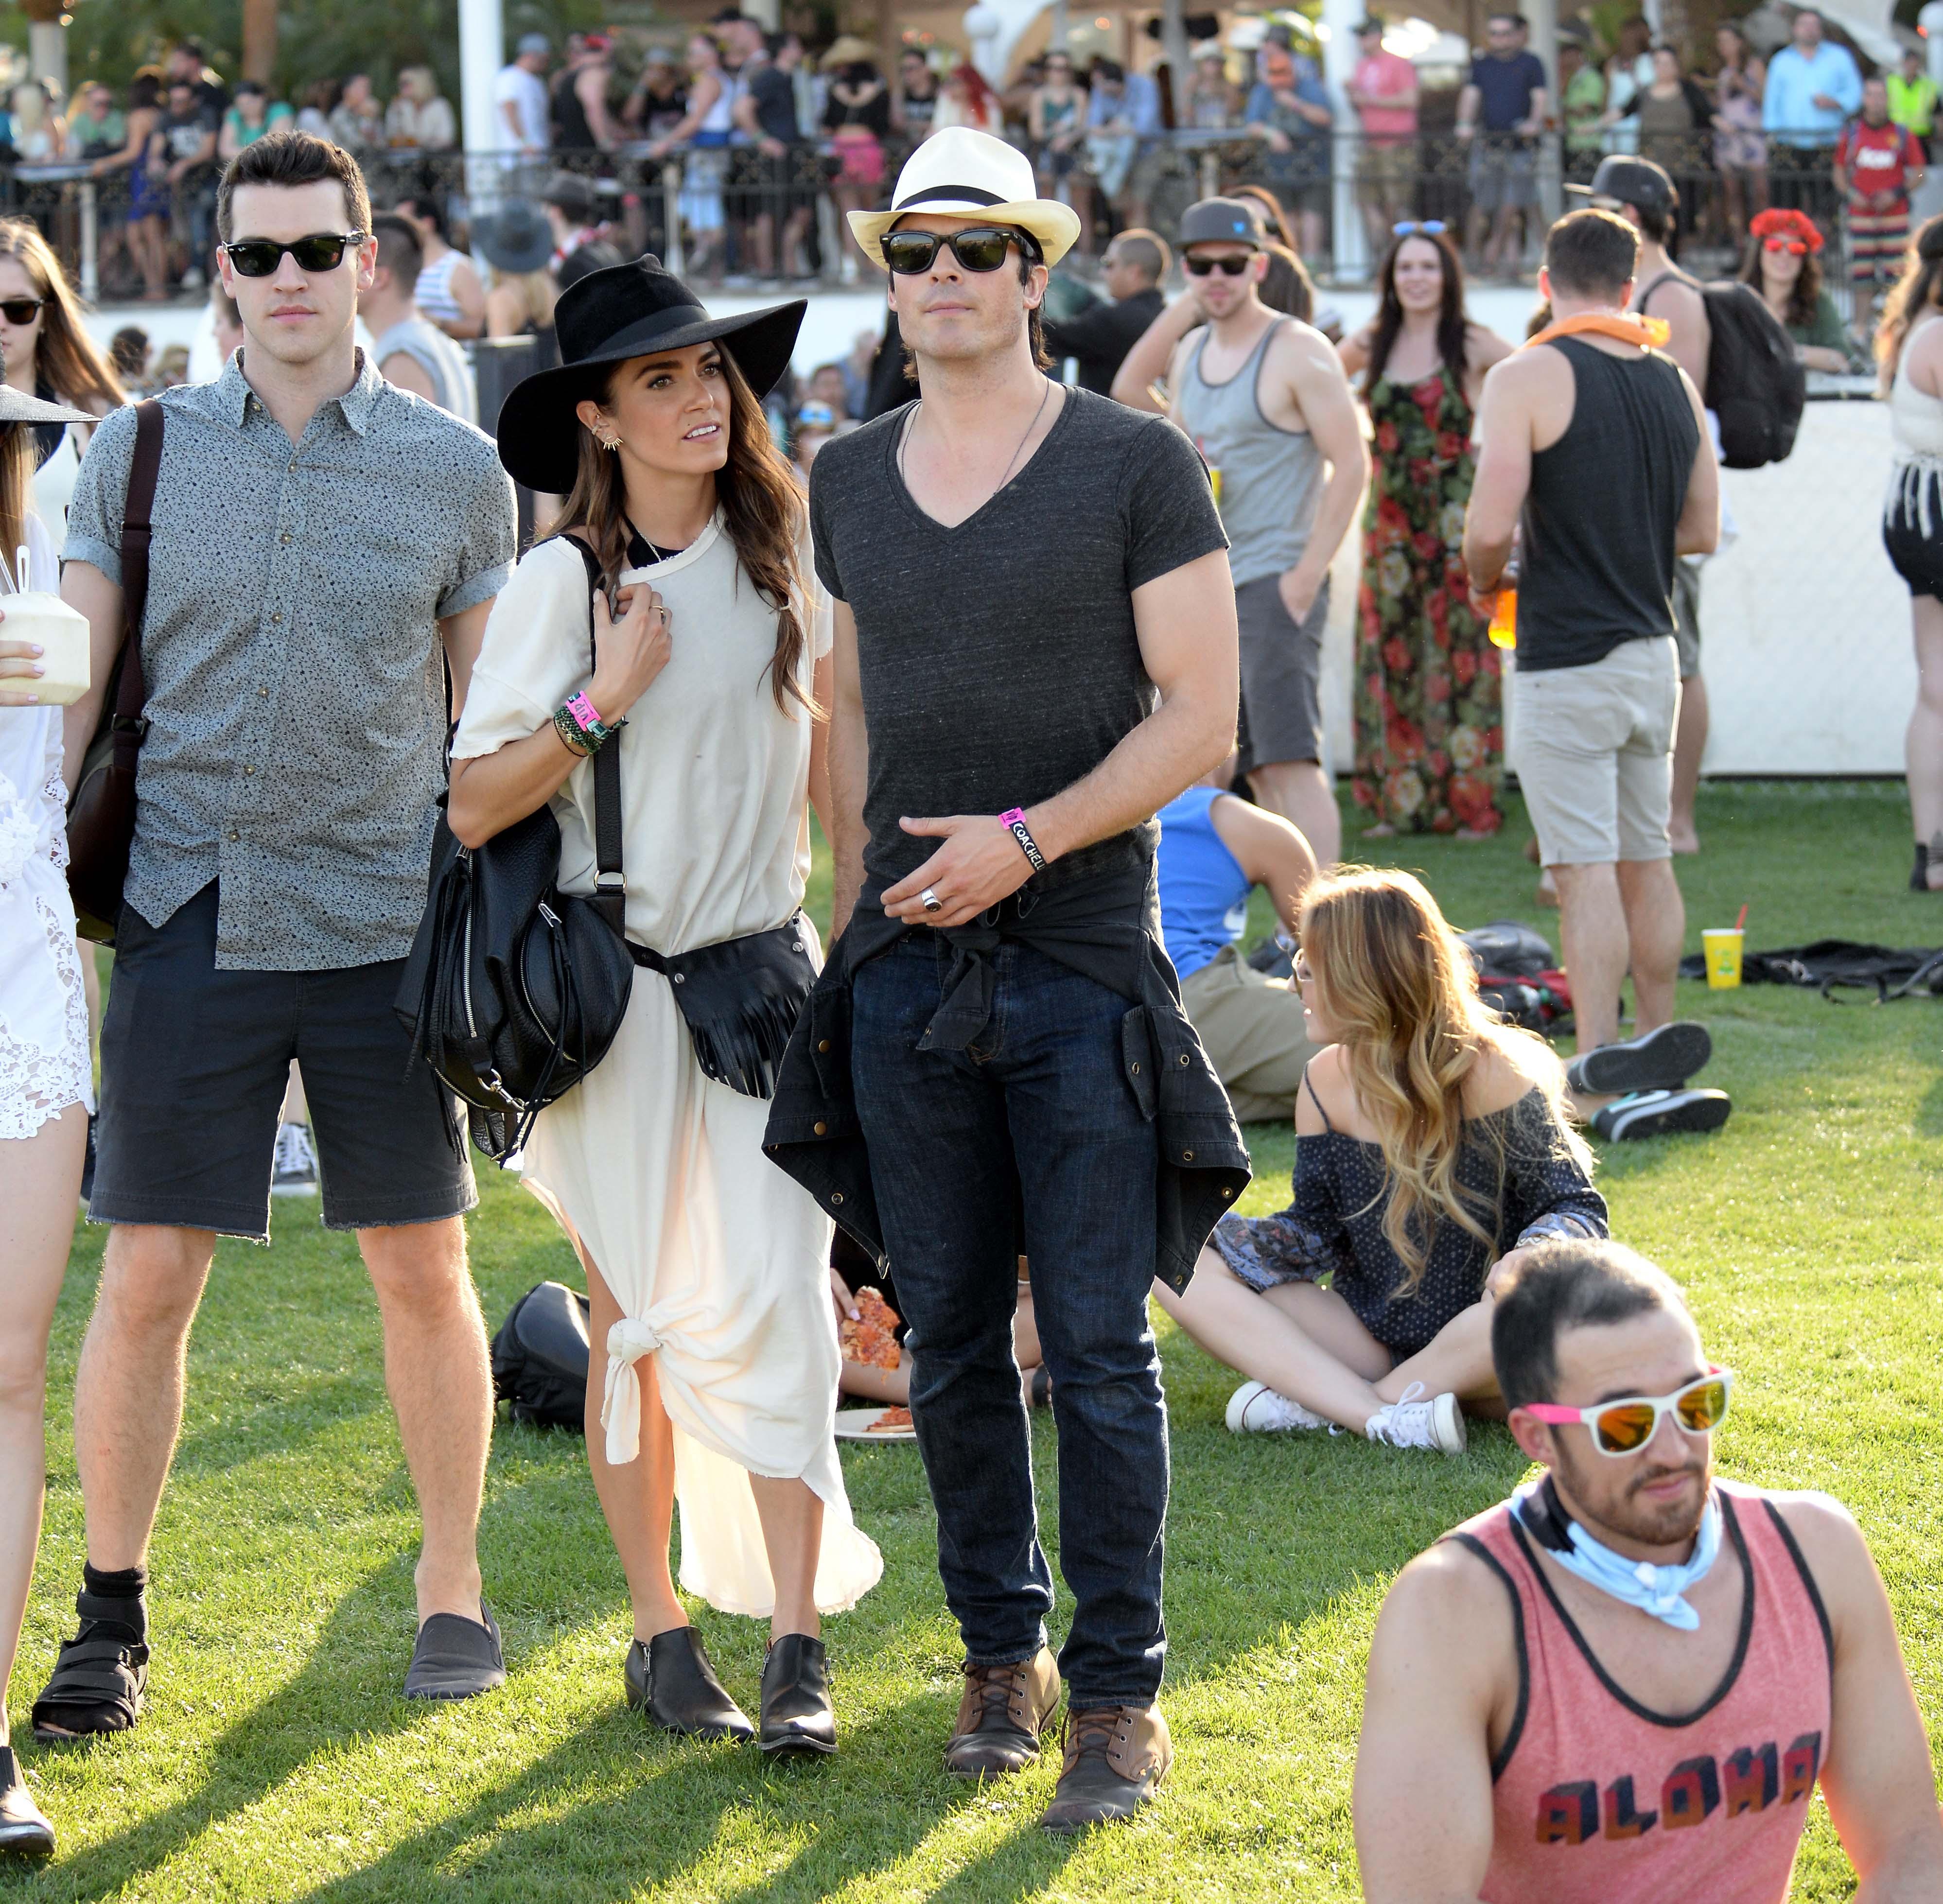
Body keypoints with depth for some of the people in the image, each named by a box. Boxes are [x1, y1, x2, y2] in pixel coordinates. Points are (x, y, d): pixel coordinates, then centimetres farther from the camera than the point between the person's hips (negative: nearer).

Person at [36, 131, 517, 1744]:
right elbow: (67, 687, 8)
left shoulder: (456, 473, 4)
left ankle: (453, 1594, 20)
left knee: (424, 1271, 5)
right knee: (145, 1278, -1)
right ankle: (113, 1623, 10)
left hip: (383, 926, 0)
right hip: (188, 923, 0)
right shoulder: (139, 453, 5)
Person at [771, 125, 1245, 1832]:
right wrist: (856, 907, 14)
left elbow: (1202, 716, -5)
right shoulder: (849, 484, 11)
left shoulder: (1136, 465, -2)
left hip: (1083, 965, -4)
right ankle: (1002, 1656, 20)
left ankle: (1119, 1695, 2)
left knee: (1099, 1347, -4)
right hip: (905, 973, 4)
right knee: (952, 1345, 8)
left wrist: (1027, 838, -16)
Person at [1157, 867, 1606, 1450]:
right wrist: (1215, 1233, -10)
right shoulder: (1325, 1082, 2)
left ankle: (1317, 1401, -24)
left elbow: (1575, 1209, -12)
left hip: (1479, 1349, -5)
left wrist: (1529, 1258, -35)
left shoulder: (1493, 1074, -13)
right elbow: (1316, 1228, 5)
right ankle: (1383, 1418, -31)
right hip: (1370, 1336, 5)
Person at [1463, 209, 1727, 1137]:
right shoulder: (1675, 382, 8)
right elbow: (1702, 531, 14)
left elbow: (1490, 525, -17)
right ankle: (1658, 1052, 22)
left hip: (1566, 661, -6)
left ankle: (1601, 1076, -7)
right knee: (1647, 859, 15)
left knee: (1586, 869, -6)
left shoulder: (1528, 377, -11)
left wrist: (1485, 583, 4)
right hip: (1652, 651, 6)